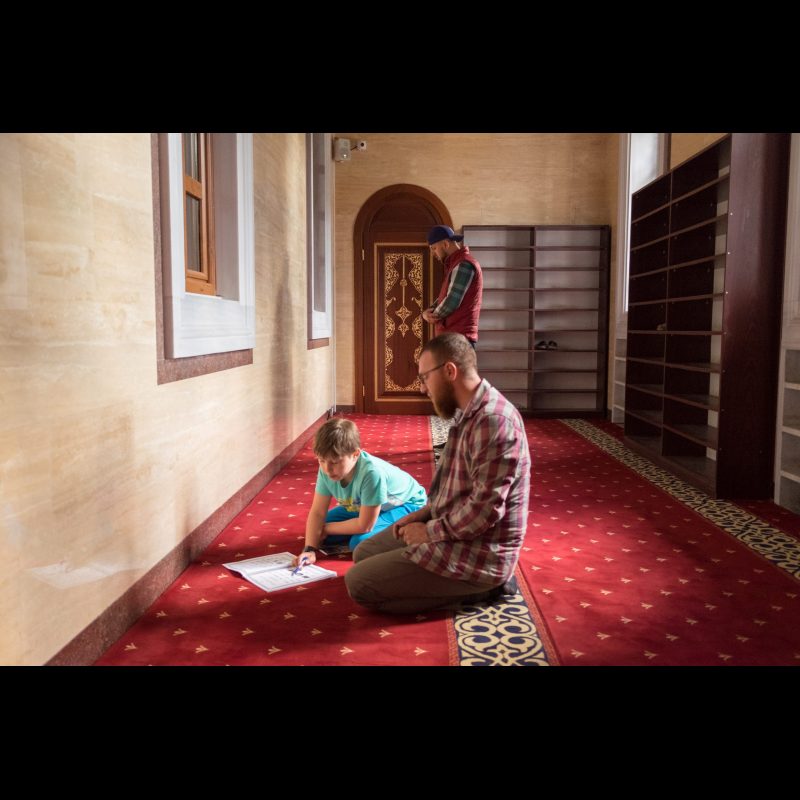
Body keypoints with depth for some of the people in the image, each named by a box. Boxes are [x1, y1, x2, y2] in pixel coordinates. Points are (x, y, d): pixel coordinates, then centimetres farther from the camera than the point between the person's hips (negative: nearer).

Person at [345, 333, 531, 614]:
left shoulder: (493, 421, -25)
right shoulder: (471, 413, 8)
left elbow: (484, 509, -28)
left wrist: (429, 530, -15)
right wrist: (424, 514, 6)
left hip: (478, 553, -10)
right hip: (454, 531, 11)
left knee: (358, 583, -10)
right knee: (364, 554, 18)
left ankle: (479, 588, -3)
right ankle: (476, 583, 9)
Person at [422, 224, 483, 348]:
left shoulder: (464, 264, -13)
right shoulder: (455, 265, 21)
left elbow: (452, 301, -19)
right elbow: (443, 298, 21)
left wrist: (433, 315, -2)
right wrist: (427, 312, 2)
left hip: (459, 337, -10)